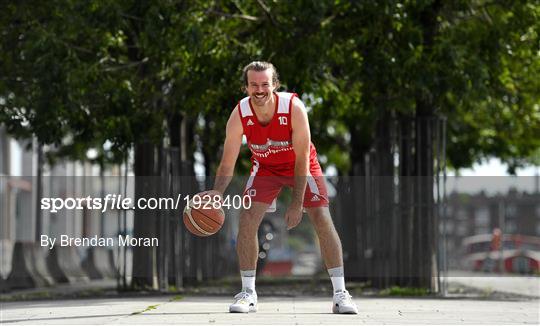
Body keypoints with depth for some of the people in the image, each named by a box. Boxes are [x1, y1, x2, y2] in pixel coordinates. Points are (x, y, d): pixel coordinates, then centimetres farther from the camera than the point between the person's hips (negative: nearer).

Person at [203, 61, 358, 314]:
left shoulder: (293, 108, -31)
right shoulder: (239, 115, -25)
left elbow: (302, 159, -26)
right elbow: (228, 163, -18)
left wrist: (297, 203, -29)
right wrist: (217, 192, -38)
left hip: (301, 165, -2)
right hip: (265, 167, 2)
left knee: (322, 219, -13)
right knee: (247, 219, -14)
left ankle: (340, 293, -7)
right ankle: (248, 293, -3)